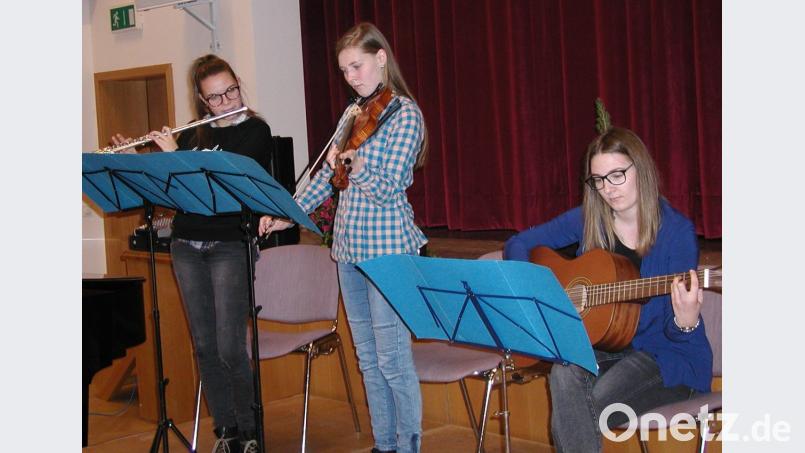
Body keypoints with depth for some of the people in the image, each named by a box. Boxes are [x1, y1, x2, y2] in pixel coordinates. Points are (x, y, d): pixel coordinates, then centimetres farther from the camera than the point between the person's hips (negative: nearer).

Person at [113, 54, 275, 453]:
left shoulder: (255, 131, -2)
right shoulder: (191, 135, 13)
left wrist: (177, 156, -14)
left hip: (230, 247, -5)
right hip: (186, 246, 5)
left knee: (230, 348, -8)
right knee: (204, 345, 6)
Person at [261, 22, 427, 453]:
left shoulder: (404, 114, -10)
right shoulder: (354, 114, 12)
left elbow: (389, 190, -16)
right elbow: (326, 175, 17)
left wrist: (357, 167, -31)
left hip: (387, 248, -7)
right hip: (350, 247, 8)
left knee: (392, 357, -4)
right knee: (367, 357, 12)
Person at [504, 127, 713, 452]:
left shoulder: (676, 231, -10)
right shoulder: (587, 219, 3)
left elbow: (674, 332, -12)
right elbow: (517, 245, 9)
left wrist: (686, 322, -36)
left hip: (665, 356, -4)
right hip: (604, 345, 4)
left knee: (569, 418, -28)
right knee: (565, 375, -32)